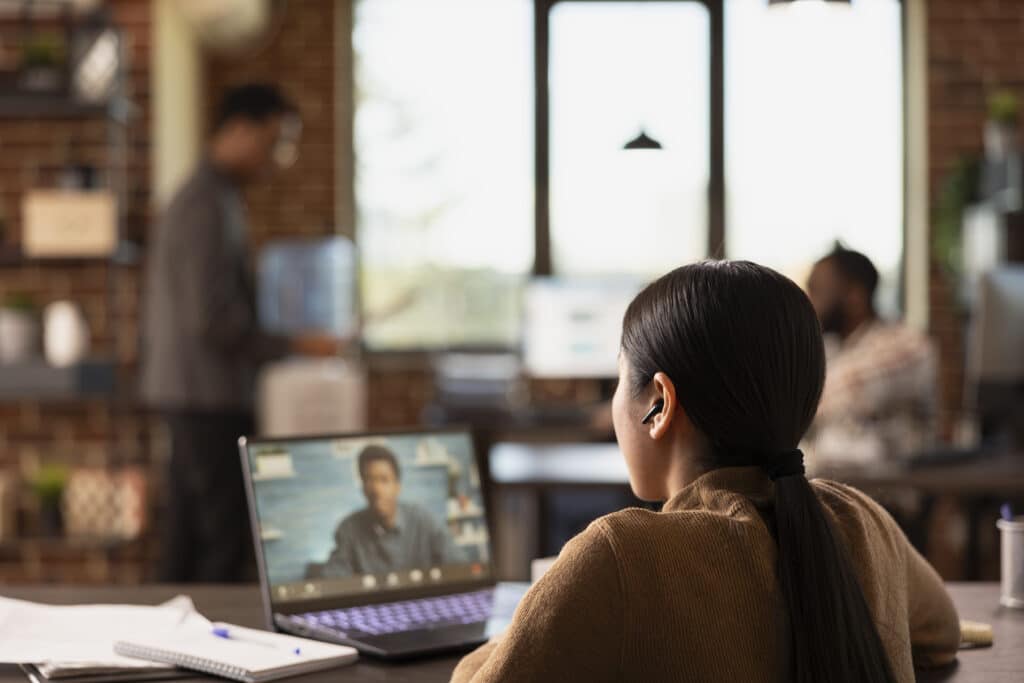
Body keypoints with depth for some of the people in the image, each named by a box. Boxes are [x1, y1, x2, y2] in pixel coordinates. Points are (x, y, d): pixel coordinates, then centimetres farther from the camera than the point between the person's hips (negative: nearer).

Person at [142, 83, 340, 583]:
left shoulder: (196, 197, 16)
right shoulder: (209, 207, -16)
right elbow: (213, 320, -21)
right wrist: (294, 346, -16)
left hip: (183, 390, 10)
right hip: (210, 396, -10)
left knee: (185, 539, 12)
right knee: (227, 543, -6)